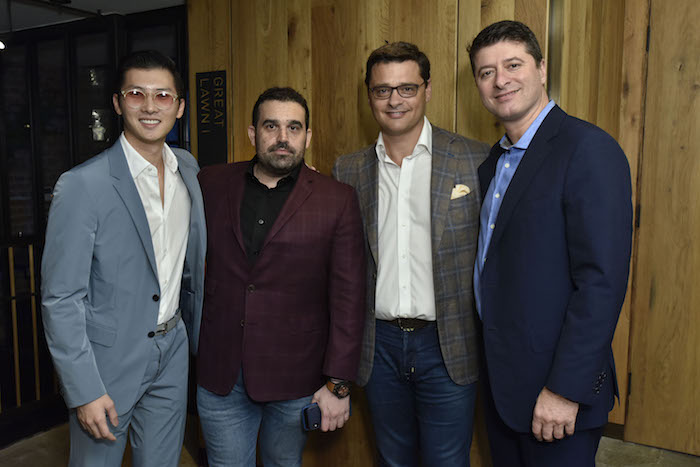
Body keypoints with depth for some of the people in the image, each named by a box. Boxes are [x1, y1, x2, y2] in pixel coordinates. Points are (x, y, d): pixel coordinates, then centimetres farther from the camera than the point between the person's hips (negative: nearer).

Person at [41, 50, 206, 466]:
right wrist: (84, 391, -15)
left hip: (172, 354, 5)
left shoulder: (188, 169, 1)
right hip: (109, 358, -5)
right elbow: (61, 299, -15)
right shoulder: (82, 186, -17)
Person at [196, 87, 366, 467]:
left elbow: (347, 299, -6)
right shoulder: (211, 185, 2)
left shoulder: (337, 200, -6)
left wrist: (338, 384, -7)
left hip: (294, 378, -1)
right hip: (219, 374, 2)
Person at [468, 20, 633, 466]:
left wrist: (566, 389, -21)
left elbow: (602, 281, -21)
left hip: (557, 388, -7)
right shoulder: (495, 159, 9)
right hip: (500, 379, 7)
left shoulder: (589, 149, -16)